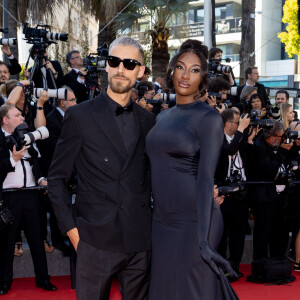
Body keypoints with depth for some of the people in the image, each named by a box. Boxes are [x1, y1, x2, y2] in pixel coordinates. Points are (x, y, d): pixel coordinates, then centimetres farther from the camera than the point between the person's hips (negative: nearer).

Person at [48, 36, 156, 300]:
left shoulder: (148, 120, 9)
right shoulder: (80, 116, -2)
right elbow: (56, 177, 0)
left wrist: (153, 223, 4)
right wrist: (71, 228, -6)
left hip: (140, 240, 4)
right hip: (96, 239, -3)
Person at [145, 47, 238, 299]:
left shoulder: (209, 118, -9)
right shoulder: (163, 117, 12)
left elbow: (206, 179, -16)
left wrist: (204, 241, -21)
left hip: (194, 222, -7)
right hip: (162, 222, 7)